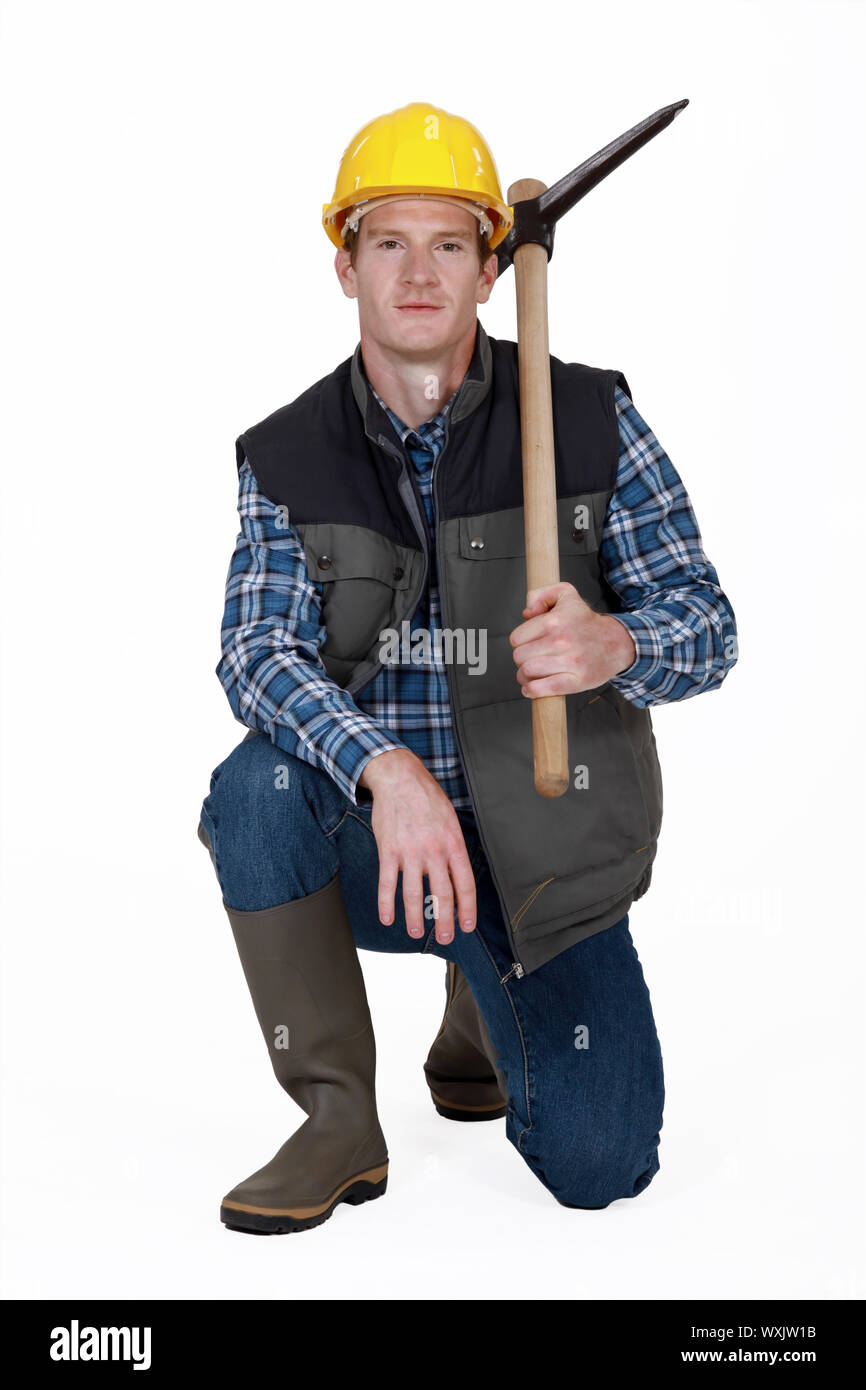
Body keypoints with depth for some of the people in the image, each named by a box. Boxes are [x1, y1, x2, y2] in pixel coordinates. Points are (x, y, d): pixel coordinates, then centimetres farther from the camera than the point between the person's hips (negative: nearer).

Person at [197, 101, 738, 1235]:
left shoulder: (590, 418, -6)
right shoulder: (288, 457, -2)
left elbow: (708, 623, -8)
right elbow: (257, 652, -15)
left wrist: (614, 646, -34)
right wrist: (384, 766, -35)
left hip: (545, 853, 0)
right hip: (369, 842, 1)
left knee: (597, 1165, -10)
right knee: (256, 784, -32)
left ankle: (483, 1022, 26)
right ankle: (340, 1120, -10)